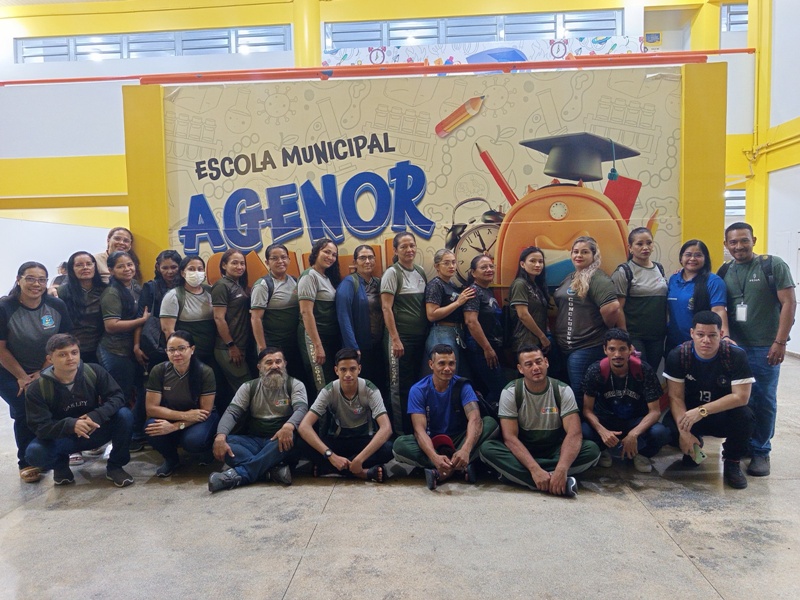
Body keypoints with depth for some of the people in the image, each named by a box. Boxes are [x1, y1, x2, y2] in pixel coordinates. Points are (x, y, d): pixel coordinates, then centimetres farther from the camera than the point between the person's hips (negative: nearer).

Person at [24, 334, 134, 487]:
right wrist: (71, 425, -41)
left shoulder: (94, 371, -16)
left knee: (124, 415, -27)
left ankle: (115, 466, -6)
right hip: (62, 437, 0)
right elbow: (39, 427, -22)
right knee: (34, 453, -31)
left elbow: (117, 396, -17)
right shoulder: (37, 389, -17)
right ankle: (61, 464, 8)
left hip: (95, 431, 1)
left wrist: (97, 416, -37)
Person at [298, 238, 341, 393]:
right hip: (314, 337, -9)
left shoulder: (328, 277, 14)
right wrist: (317, 345, -23)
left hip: (332, 337, 9)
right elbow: (306, 312, -19)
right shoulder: (309, 276, -11)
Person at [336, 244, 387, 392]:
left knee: (380, 385, 12)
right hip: (359, 347, -6)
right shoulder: (348, 283, -11)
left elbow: (383, 313, 12)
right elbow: (344, 318, -18)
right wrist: (353, 348, -21)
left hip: (378, 345, 6)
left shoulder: (378, 283, 10)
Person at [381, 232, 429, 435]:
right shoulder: (392, 273, -7)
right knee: (400, 386, 1)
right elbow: (386, 308, -12)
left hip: (420, 336, 6)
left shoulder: (420, 272, 10)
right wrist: (395, 339, -17)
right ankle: (400, 431, 12)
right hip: (401, 337, -6)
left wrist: (427, 333, 10)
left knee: (417, 383, 13)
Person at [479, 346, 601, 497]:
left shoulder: (563, 391, -11)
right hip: (523, 451, -1)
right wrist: (535, 470, -37)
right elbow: (510, 437, -21)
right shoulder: (510, 392, -13)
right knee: (487, 449, -31)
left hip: (555, 451, 1)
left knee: (592, 449, -27)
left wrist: (561, 470, -40)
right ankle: (562, 482, -35)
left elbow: (574, 434, -22)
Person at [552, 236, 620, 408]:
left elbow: (612, 307, -29)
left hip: (587, 347, -9)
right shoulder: (570, 278, 15)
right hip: (565, 345, 10)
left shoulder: (597, 278, -15)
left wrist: (607, 328, -13)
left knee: (578, 393, -3)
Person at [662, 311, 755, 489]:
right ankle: (693, 449, 10)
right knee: (669, 426, -30)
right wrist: (683, 432, -27)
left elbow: (741, 396, -23)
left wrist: (702, 411, -31)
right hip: (689, 413, 1)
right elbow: (676, 397, -15)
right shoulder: (678, 355, -15)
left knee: (744, 416, -33)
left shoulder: (736, 356, -18)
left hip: (724, 416, -1)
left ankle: (732, 462, -3)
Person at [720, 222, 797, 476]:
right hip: (733, 347, 3)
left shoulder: (773, 265, -3)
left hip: (765, 348, -3)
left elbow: (789, 302, -7)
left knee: (764, 400, 5)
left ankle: (761, 451, 18)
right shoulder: (724, 272, 8)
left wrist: (780, 342, -12)